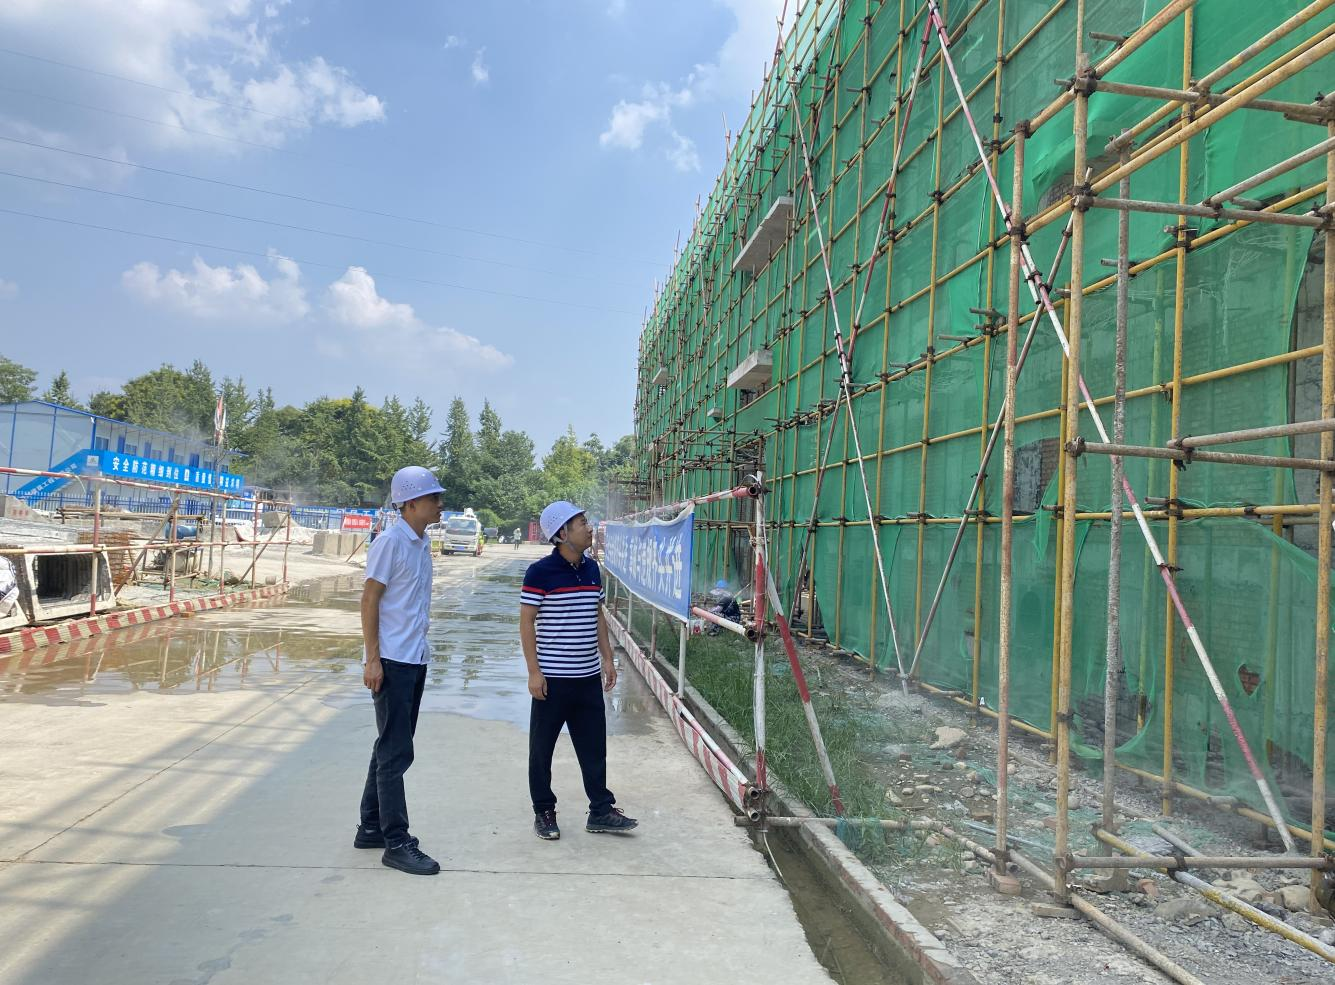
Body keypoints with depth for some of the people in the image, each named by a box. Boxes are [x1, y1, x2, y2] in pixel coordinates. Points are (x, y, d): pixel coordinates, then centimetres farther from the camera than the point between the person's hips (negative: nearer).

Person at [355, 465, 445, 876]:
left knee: (391, 748, 16)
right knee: (396, 752, -4)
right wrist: (372, 659, -17)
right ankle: (396, 842, 4)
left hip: (415, 660, 9)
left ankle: (371, 828, 28)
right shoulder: (390, 542, -13)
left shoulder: (421, 543, 11)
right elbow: (369, 600, -14)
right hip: (392, 661, -9)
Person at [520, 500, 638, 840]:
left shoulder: (592, 568, 7)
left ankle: (601, 811, 21)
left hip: (589, 676, 6)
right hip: (552, 677, -6)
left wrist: (607, 658, 11)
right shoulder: (540, 572, -12)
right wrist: (534, 671, -14)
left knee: (594, 747, 11)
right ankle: (544, 813, 22)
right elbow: (527, 622, -11)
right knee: (542, 748, 8)